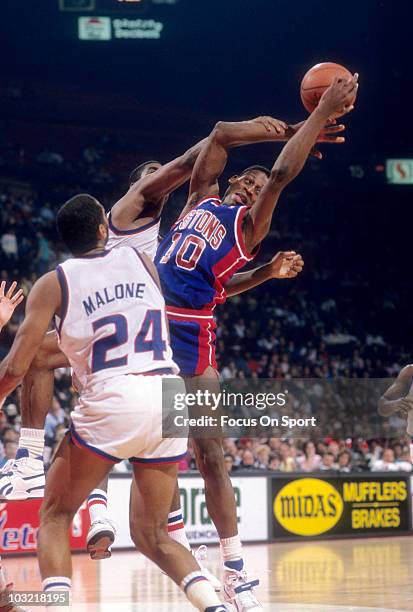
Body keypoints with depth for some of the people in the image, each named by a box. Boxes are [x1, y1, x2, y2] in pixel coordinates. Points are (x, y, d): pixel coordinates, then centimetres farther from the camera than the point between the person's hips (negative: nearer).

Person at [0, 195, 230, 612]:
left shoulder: (53, 284, 4)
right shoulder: (141, 261, 16)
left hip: (113, 401, -4)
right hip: (170, 398, 4)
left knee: (54, 515, 15)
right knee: (151, 533, 16)